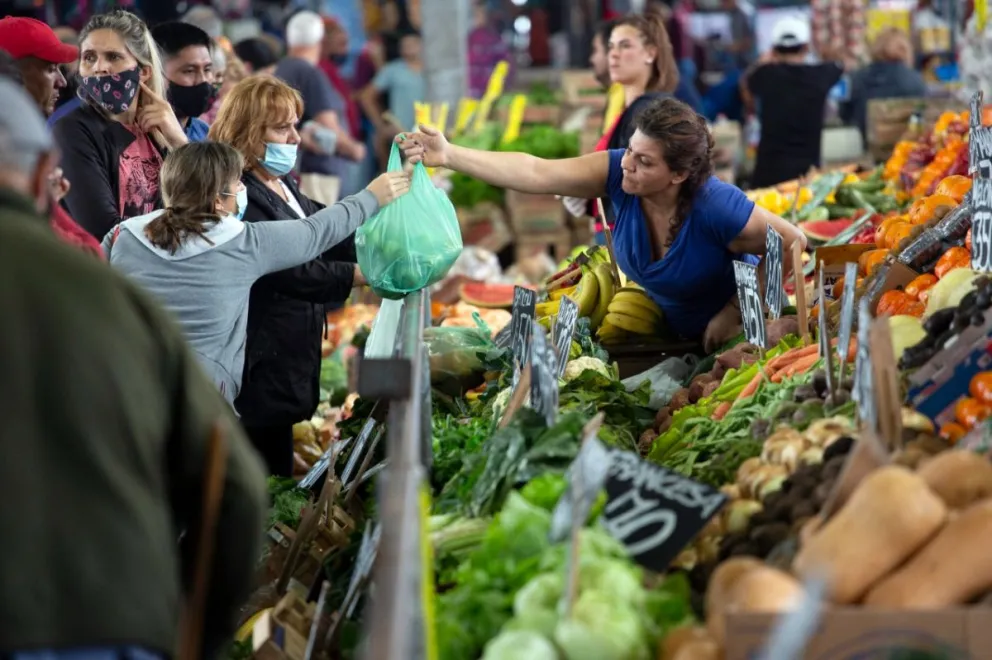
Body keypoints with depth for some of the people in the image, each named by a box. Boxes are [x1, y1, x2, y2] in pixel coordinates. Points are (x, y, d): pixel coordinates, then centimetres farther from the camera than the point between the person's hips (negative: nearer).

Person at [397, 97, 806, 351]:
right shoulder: (618, 172, -25)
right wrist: (449, 156, -41)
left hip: (729, 330, -5)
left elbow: (792, 243, -28)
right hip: (667, 327, 5)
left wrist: (735, 313, -22)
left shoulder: (715, 208, -38)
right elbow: (535, 173, -31)